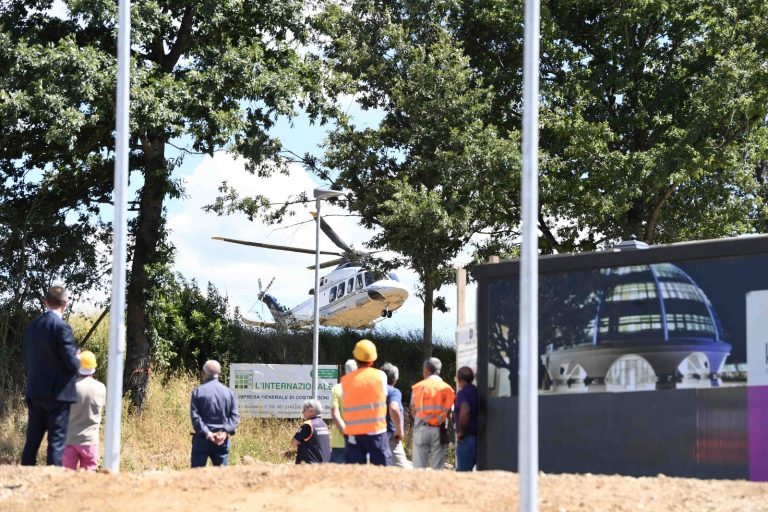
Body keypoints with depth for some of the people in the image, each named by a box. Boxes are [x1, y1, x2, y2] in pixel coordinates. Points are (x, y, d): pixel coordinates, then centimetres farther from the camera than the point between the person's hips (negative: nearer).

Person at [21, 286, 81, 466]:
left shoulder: (32, 327, 9)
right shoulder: (62, 327, -13)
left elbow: (27, 362, 13)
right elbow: (72, 363, -15)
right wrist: (78, 360, 6)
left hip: (34, 392, 6)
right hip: (58, 393, -6)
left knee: (32, 441, 11)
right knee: (56, 443, -3)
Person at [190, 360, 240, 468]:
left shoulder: (198, 391, -3)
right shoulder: (228, 392, 5)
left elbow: (195, 415, -11)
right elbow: (235, 416, -1)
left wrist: (207, 433, -14)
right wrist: (226, 431, -10)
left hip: (202, 439, -2)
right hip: (223, 441, 2)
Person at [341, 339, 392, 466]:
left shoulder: (345, 380, 3)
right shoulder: (380, 375, 0)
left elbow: (346, 406, 3)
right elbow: (383, 399, 4)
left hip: (353, 433, 2)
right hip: (375, 431, -2)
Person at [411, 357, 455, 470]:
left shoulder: (418, 387, 3)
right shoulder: (447, 389, 3)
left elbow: (413, 411, 3)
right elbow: (449, 412, 0)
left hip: (421, 430, 0)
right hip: (439, 431, 0)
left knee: (419, 467, 2)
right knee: (437, 468, 4)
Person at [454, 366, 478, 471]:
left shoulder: (462, 393, -12)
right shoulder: (476, 392, 12)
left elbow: (465, 411, -31)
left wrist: (461, 431, -20)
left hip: (466, 438, -8)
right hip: (477, 437, 8)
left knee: (462, 472, -4)